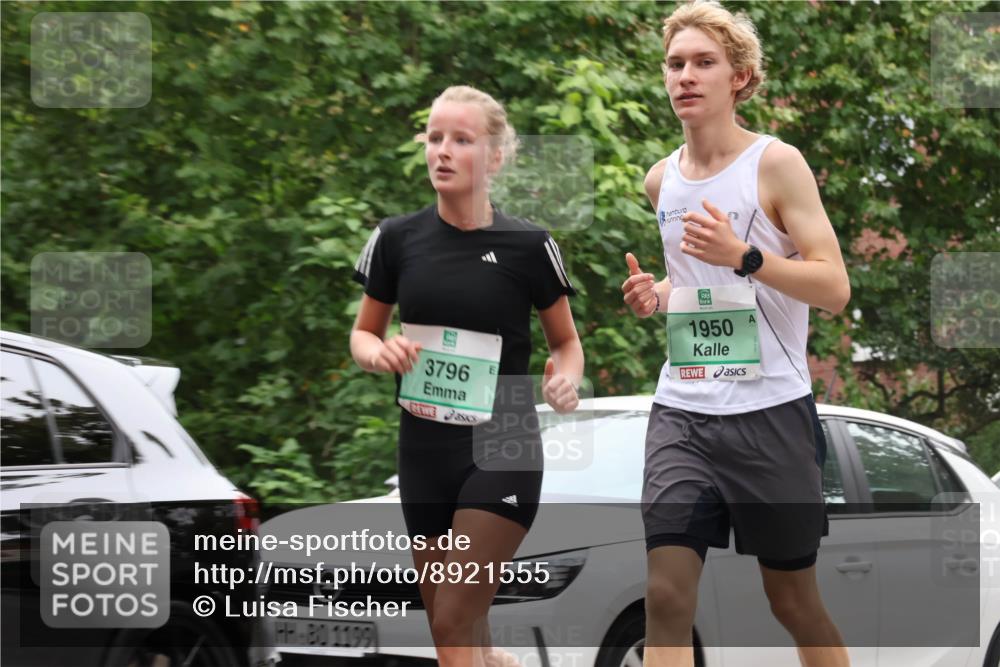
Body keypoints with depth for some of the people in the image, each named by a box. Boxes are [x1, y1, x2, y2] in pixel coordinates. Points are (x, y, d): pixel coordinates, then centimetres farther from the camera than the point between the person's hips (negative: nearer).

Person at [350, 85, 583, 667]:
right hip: (425, 448, 4)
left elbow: (566, 340, 8)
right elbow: (363, 334, 13)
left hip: (502, 449, -4)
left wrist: (566, 380, -13)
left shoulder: (529, 245, -4)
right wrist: (380, 353, -10)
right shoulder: (397, 239, 2)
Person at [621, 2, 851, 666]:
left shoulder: (776, 163, -7)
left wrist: (744, 255, -26)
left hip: (770, 411, -4)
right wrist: (656, 294, 5)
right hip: (681, 411, 4)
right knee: (667, 593, -9)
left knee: (794, 599, 8)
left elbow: (835, 288, -12)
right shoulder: (661, 179, 11)